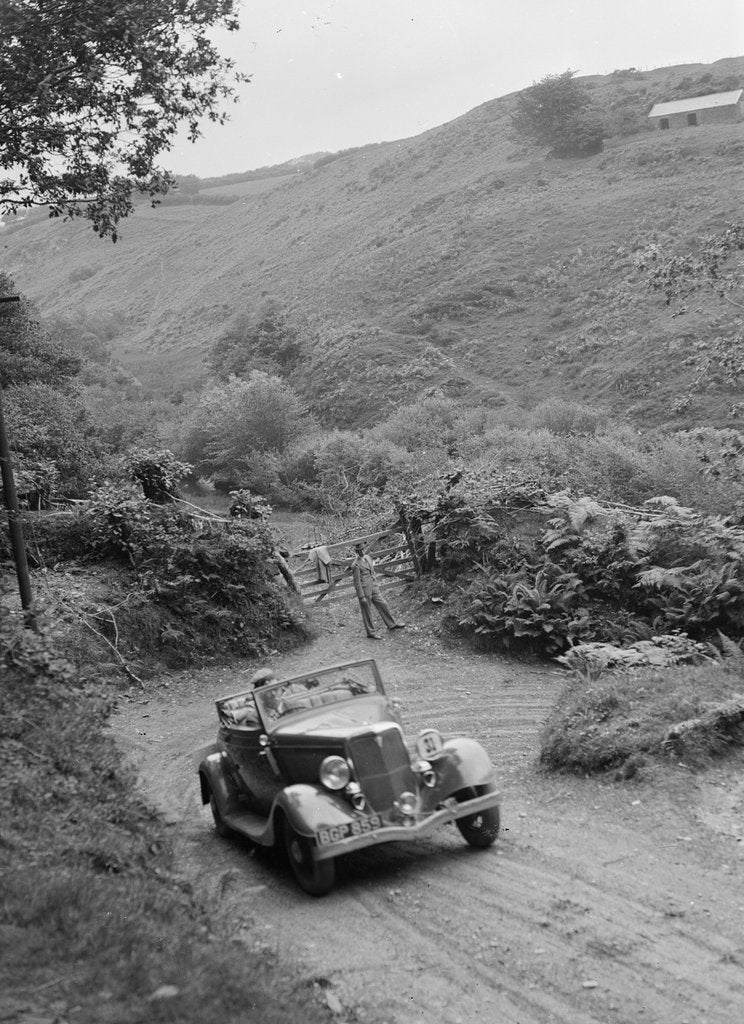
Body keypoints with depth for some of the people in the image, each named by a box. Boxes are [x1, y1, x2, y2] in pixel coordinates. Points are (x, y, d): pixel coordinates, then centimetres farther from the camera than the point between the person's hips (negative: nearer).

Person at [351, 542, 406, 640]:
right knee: (367, 612, 6)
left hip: (373, 588, 8)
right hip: (364, 591, -8)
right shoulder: (356, 565, -19)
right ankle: (371, 633, 18)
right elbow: (356, 582, -18)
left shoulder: (367, 557, 6)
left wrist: (377, 585, 21)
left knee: (383, 605, 14)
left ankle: (392, 624, 30)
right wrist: (362, 597, -17)